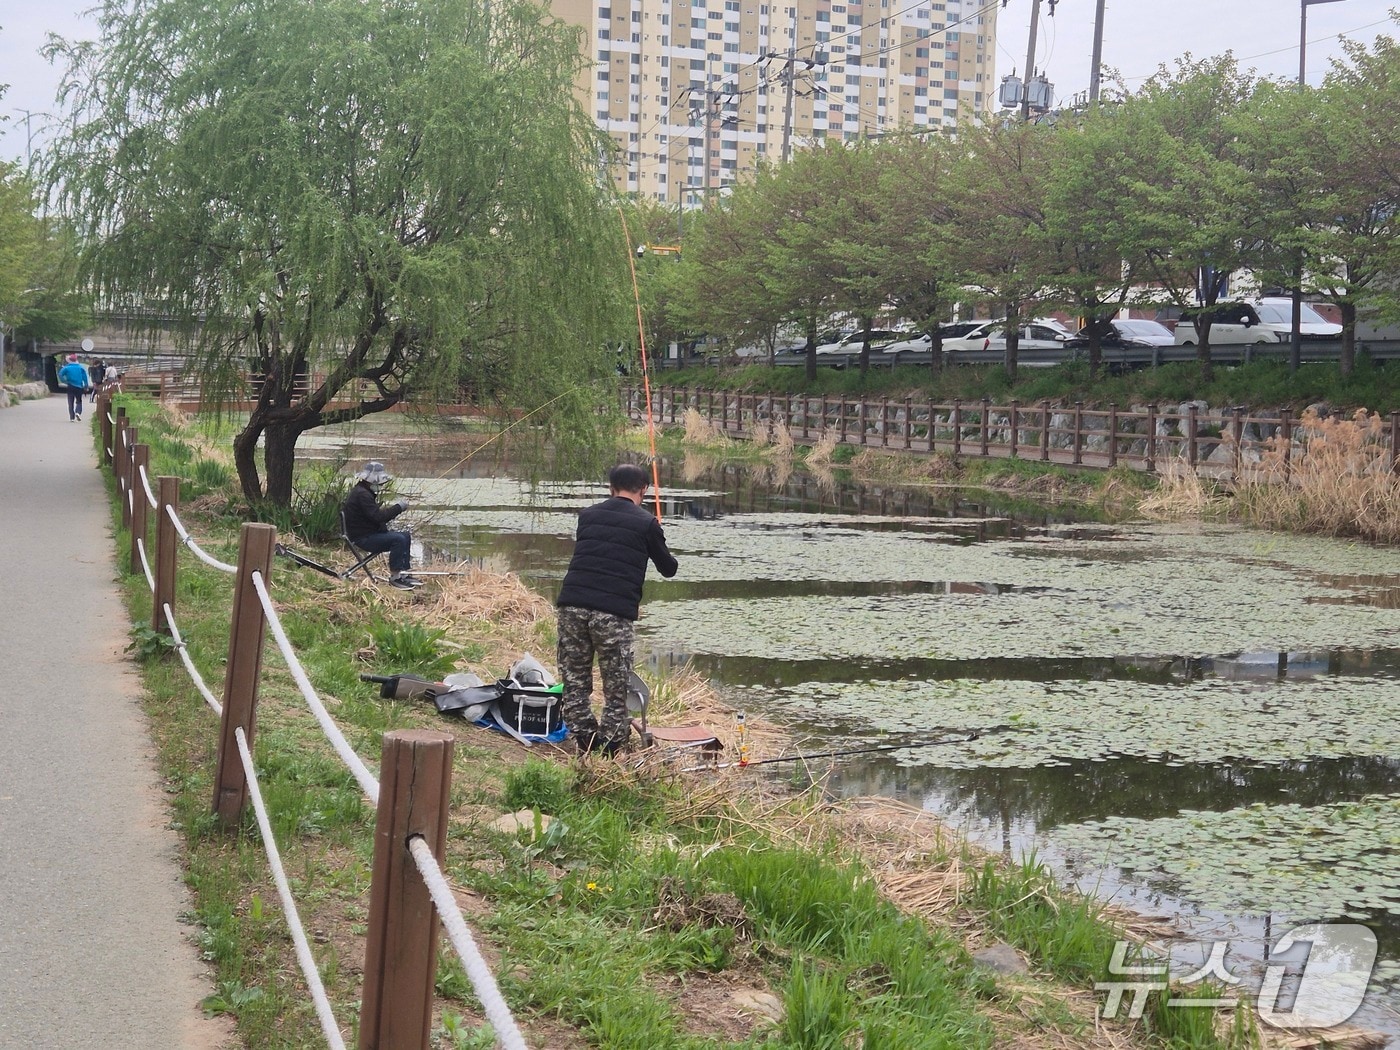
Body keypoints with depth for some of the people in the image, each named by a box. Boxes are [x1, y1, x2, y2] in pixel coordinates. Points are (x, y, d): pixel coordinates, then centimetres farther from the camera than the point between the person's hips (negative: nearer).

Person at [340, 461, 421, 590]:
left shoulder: (365, 492, 16)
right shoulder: (361, 494, -20)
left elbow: (376, 514, 18)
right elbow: (378, 517, -26)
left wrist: (391, 509, 1)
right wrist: (398, 507, -18)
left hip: (371, 533, 11)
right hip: (363, 538, -11)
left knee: (406, 536, 8)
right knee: (398, 539, -25)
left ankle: (404, 573, 10)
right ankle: (395, 577, -18)